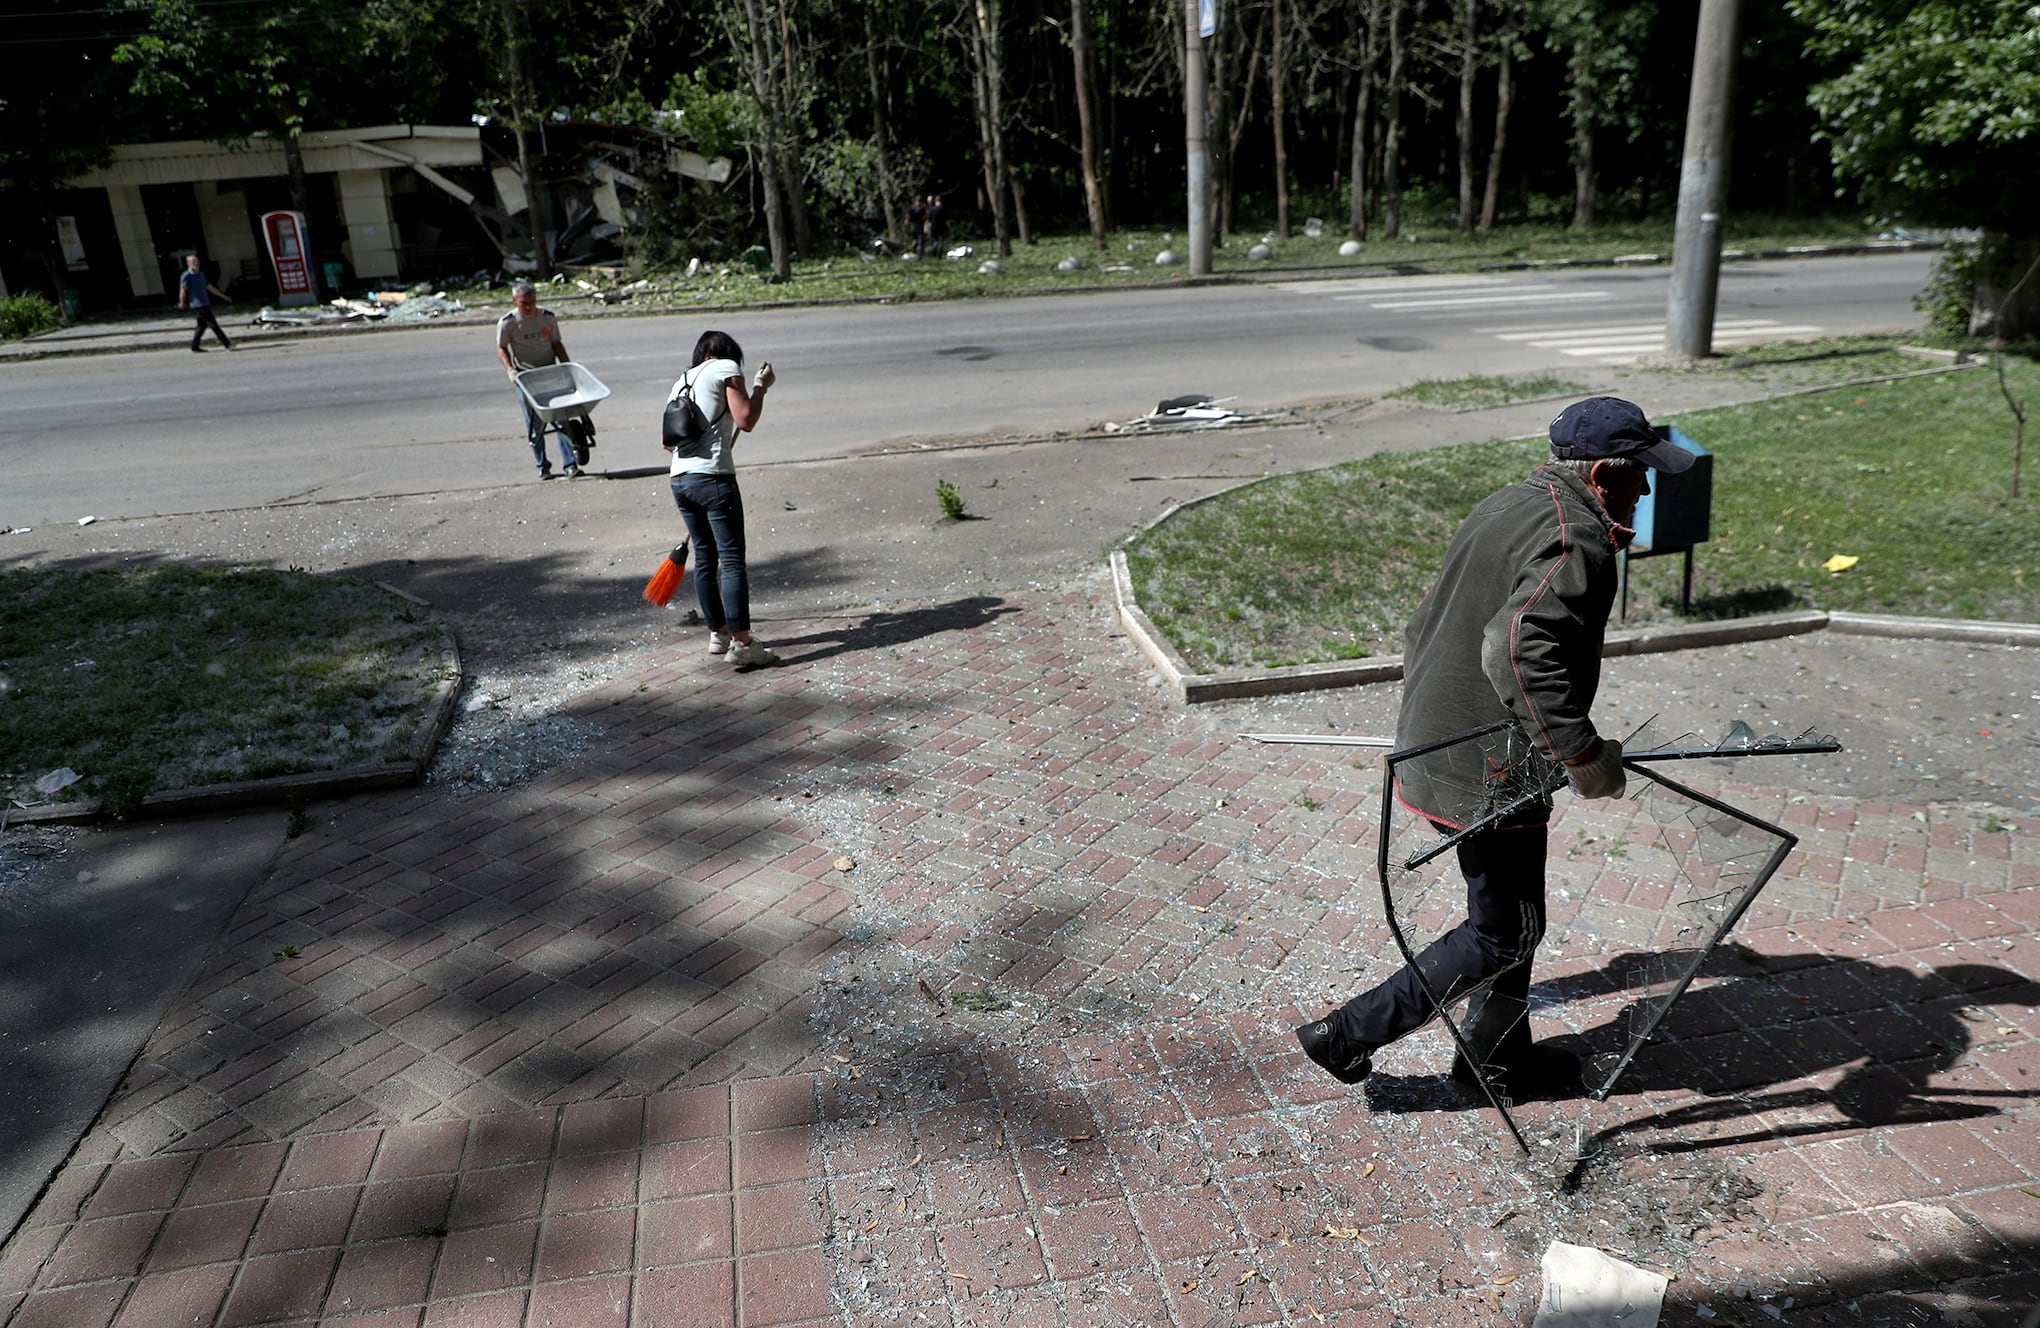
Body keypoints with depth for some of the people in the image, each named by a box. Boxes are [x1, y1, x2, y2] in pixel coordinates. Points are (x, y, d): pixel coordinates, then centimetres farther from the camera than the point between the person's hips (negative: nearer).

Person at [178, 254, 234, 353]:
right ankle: (227, 344, -9)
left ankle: (194, 346, 18)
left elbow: (210, 287, 24)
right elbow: (183, 289, -20)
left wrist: (224, 296, 25)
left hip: (205, 304, 9)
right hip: (198, 305, -9)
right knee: (213, 324, -9)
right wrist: (182, 302, -31)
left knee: (202, 325, 12)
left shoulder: (200, 274, 18)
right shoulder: (186, 276, -9)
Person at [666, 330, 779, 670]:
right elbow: (746, 420, -8)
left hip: (679, 479, 8)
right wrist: (760, 386, 6)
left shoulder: (681, 381, 23)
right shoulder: (727, 368, 2)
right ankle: (741, 643, -11)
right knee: (732, 559, -7)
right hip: (713, 477, -8)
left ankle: (718, 634, 24)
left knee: (705, 557, 16)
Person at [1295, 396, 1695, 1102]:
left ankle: (1496, 1056, 37)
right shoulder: (1576, 541, -19)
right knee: (1503, 933, 4)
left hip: (1432, 743, 10)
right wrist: (1582, 752, -32)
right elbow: (1517, 649, -36)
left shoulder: (1506, 508, 13)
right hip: (1488, 769, -10)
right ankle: (1347, 1035, 9)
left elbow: (1426, 622, 21)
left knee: (1510, 910, 22)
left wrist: (1426, 711, 30)